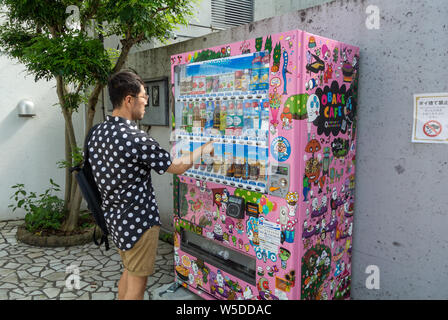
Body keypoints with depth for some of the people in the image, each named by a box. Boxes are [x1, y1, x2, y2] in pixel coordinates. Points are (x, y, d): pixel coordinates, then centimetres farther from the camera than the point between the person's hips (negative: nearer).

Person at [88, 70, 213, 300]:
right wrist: (203, 150, -1)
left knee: (129, 272, 26)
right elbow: (177, 167, -17)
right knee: (137, 283, 8)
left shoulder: (97, 134, 1)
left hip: (114, 218, 9)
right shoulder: (134, 138, -25)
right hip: (138, 222, -9)